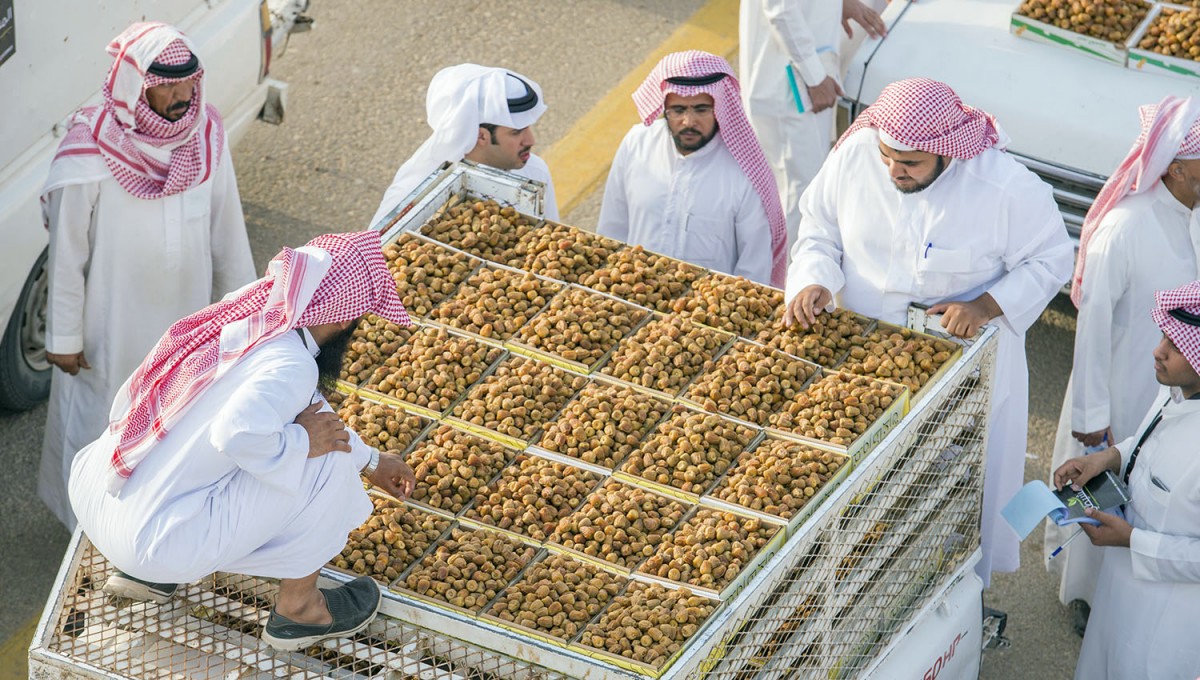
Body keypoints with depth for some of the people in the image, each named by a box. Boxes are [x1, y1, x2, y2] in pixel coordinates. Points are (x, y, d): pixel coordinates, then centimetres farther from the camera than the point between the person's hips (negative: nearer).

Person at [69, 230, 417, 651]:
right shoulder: (289, 364, -19)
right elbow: (239, 434, -37)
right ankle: (298, 608, 14)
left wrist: (370, 461, 34)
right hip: (157, 544, -8)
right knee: (325, 458, -2)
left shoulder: (239, 317, 6)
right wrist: (303, 440, -16)